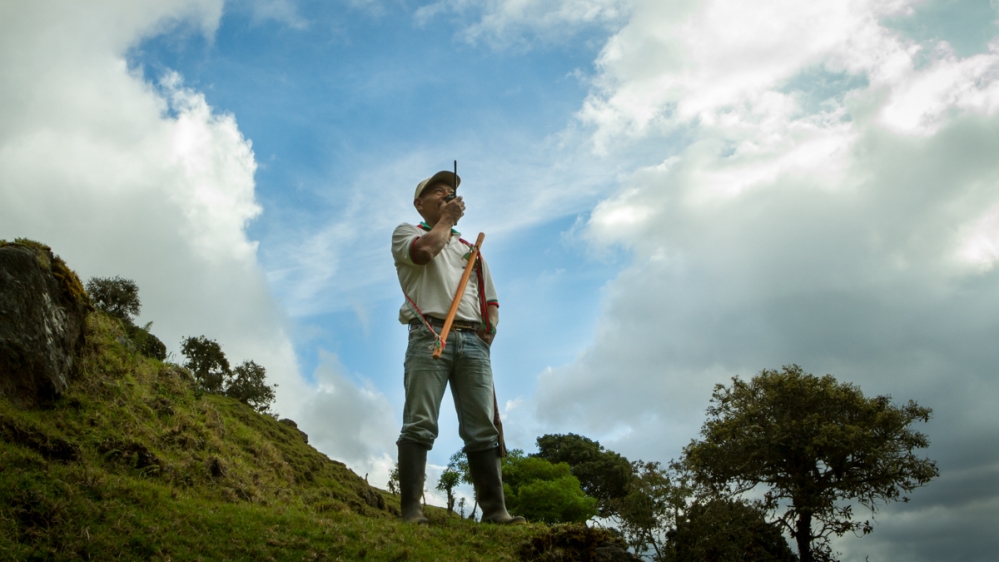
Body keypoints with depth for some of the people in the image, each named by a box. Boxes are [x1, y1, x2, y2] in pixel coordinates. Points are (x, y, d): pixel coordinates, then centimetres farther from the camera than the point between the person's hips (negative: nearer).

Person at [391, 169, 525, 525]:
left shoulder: (470, 248, 31)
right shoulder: (406, 232, 18)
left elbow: (490, 300, 25)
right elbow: (424, 250, -8)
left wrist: (489, 327, 4)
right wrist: (447, 218, 8)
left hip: (472, 341, 5)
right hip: (430, 336, -4)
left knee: (483, 429, -3)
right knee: (420, 425, -12)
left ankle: (495, 510, -4)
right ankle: (411, 512, -15)